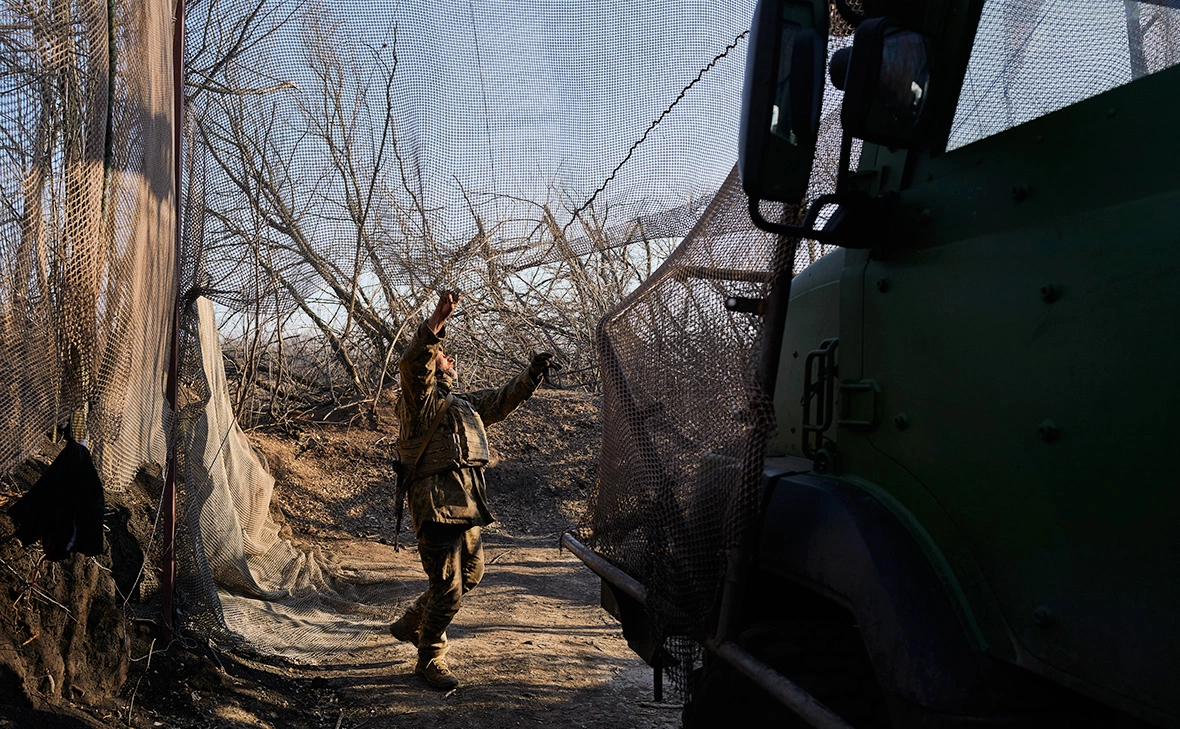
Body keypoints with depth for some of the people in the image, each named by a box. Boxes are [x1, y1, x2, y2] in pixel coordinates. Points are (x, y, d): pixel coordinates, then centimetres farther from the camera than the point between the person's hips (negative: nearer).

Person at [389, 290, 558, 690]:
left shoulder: (465, 403, 25)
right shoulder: (420, 397, -1)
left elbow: (504, 398, 27)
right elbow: (412, 362, -20)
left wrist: (533, 372, 12)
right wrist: (438, 320, -31)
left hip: (467, 503, 9)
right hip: (436, 502, -9)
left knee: (470, 574, 18)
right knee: (447, 585, -6)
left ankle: (410, 624, 37)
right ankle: (430, 659, 12)